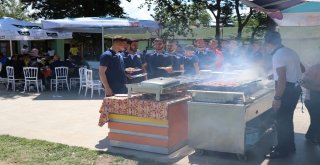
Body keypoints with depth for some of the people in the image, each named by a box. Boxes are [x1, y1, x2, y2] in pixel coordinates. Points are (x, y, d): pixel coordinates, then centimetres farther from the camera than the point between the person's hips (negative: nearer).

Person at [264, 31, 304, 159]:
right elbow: (302, 69, 23)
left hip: (287, 90, -10)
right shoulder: (290, 51, 12)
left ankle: (282, 150, 6)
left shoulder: (278, 55, -18)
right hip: (295, 88, 10)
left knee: (281, 120, -2)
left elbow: (282, 79, -25)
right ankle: (289, 146, 30)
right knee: (287, 118, 19)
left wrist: (277, 98, -23)